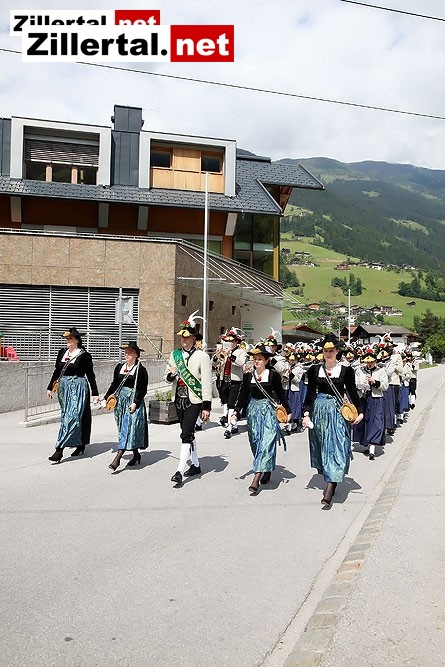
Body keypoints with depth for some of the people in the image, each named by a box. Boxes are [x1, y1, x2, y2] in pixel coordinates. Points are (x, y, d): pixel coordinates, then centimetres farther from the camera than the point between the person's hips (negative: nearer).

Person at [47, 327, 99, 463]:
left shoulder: (84, 355, -7)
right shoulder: (62, 352, 9)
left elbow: (90, 375, -5)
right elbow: (57, 371, 16)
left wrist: (95, 393, -6)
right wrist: (50, 387, 14)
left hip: (78, 388, -7)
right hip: (63, 387, 7)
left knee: (71, 417, -11)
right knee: (66, 416, 12)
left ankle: (60, 449, -13)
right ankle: (80, 445, 25)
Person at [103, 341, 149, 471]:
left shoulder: (141, 369, -7)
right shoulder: (120, 367, 9)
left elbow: (143, 389, -10)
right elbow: (114, 384, 16)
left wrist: (135, 402, -18)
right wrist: (106, 397, 9)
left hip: (134, 402, -6)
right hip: (120, 400, 7)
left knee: (128, 429, -11)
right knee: (124, 429, 12)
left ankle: (117, 458, -16)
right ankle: (136, 455, 25)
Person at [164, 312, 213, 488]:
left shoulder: (202, 356, -9)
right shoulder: (175, 354, 8)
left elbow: (207, 383, -11)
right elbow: (166, 376, 14)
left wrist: (207, 407, -14)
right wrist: (171, 374, -11)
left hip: (194, 400, -6)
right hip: (179, 399, 6)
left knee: (186, 434, -13)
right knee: (188, 433, 16)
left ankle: (180, 471, -13)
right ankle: (195, 465, 30)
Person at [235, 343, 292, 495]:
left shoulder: (273, 375, -5)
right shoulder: (248, 375, 3)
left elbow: (281, 394, 2)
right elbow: (243, 394, 6)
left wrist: (288, 411, 6)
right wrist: (236, 411, -2)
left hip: (269, 410, -4)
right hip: (253, 410, 4)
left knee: (266, 442, -12)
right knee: (256, 443, 9)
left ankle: (256, 480, -16)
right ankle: (266, 472, 28)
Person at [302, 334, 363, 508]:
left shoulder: (346, 370, -2)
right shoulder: (315, 369, 3)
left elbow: (353, 392, 4)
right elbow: (310, 393, 2)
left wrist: (359, 412, -3)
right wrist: (306, 413, -6)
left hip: (339, 411, -2)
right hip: (319, 410, 3)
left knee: (337, 448, -8)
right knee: (322, 447, 11)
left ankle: (329, 493, -11)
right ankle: (330, 479, 32)